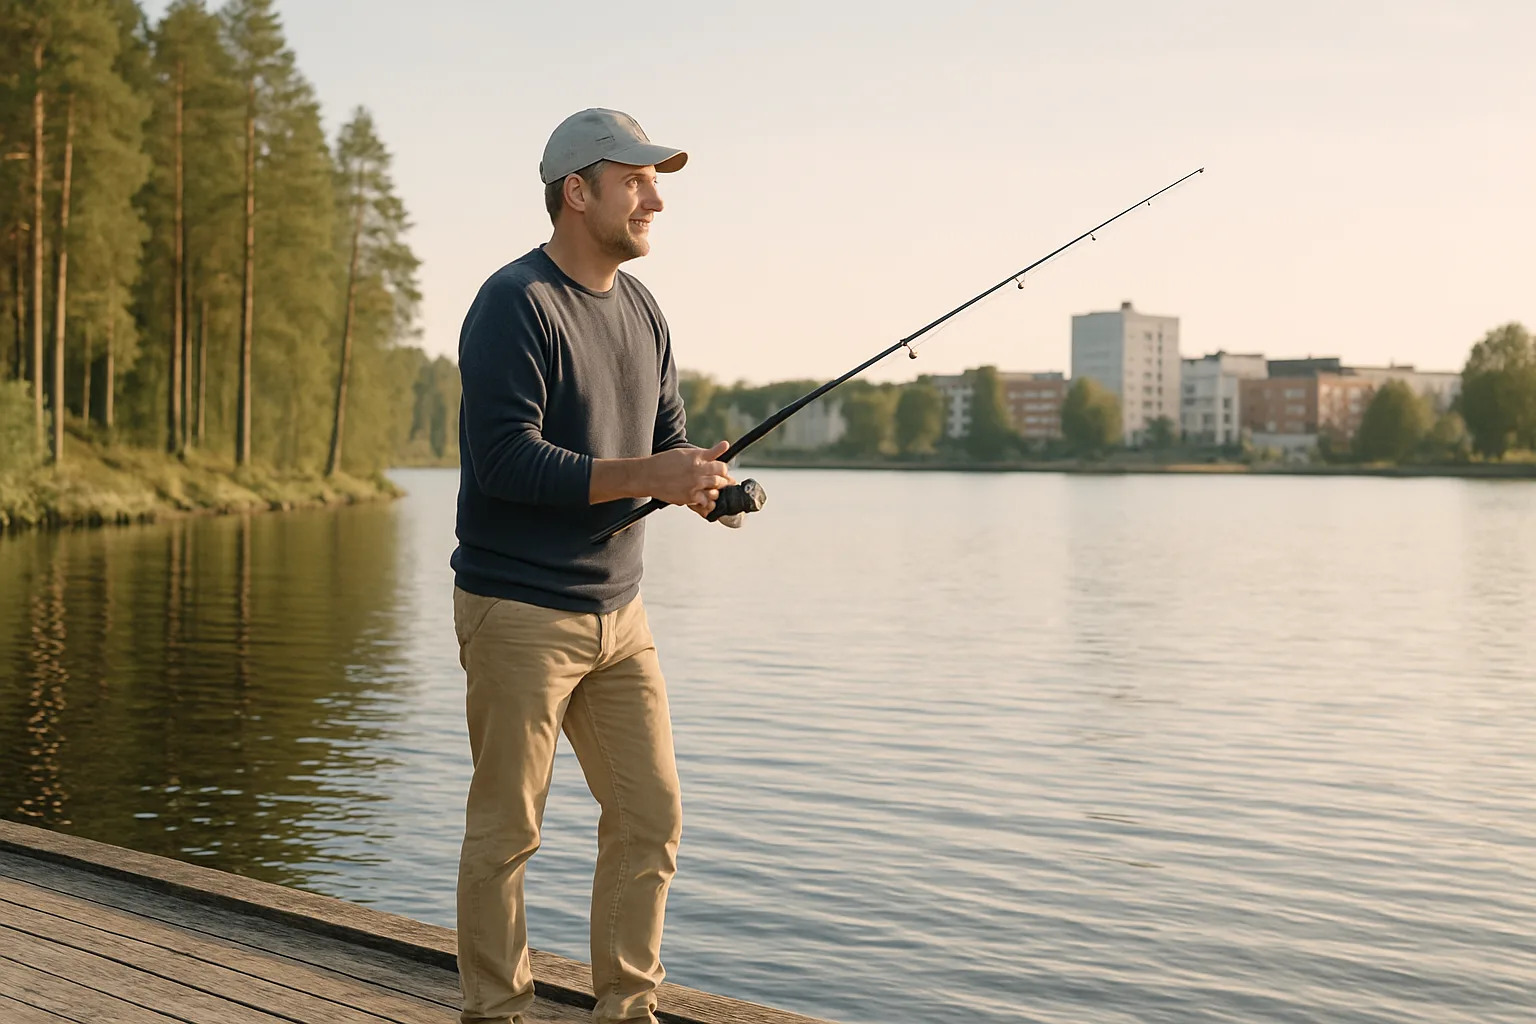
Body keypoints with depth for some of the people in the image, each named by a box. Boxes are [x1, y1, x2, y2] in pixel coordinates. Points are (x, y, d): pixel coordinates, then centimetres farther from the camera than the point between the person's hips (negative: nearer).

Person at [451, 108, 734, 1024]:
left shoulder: (642, 311, 12)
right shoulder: (516, 304, -14)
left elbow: (667, 440, 16)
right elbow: (504, 459, -22)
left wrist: (700, 481, -8)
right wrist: (646, 478, -25)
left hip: (618, 612, 8)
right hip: (518, 612, -8)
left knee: (651, 814, 9)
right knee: (506, 829, 2)